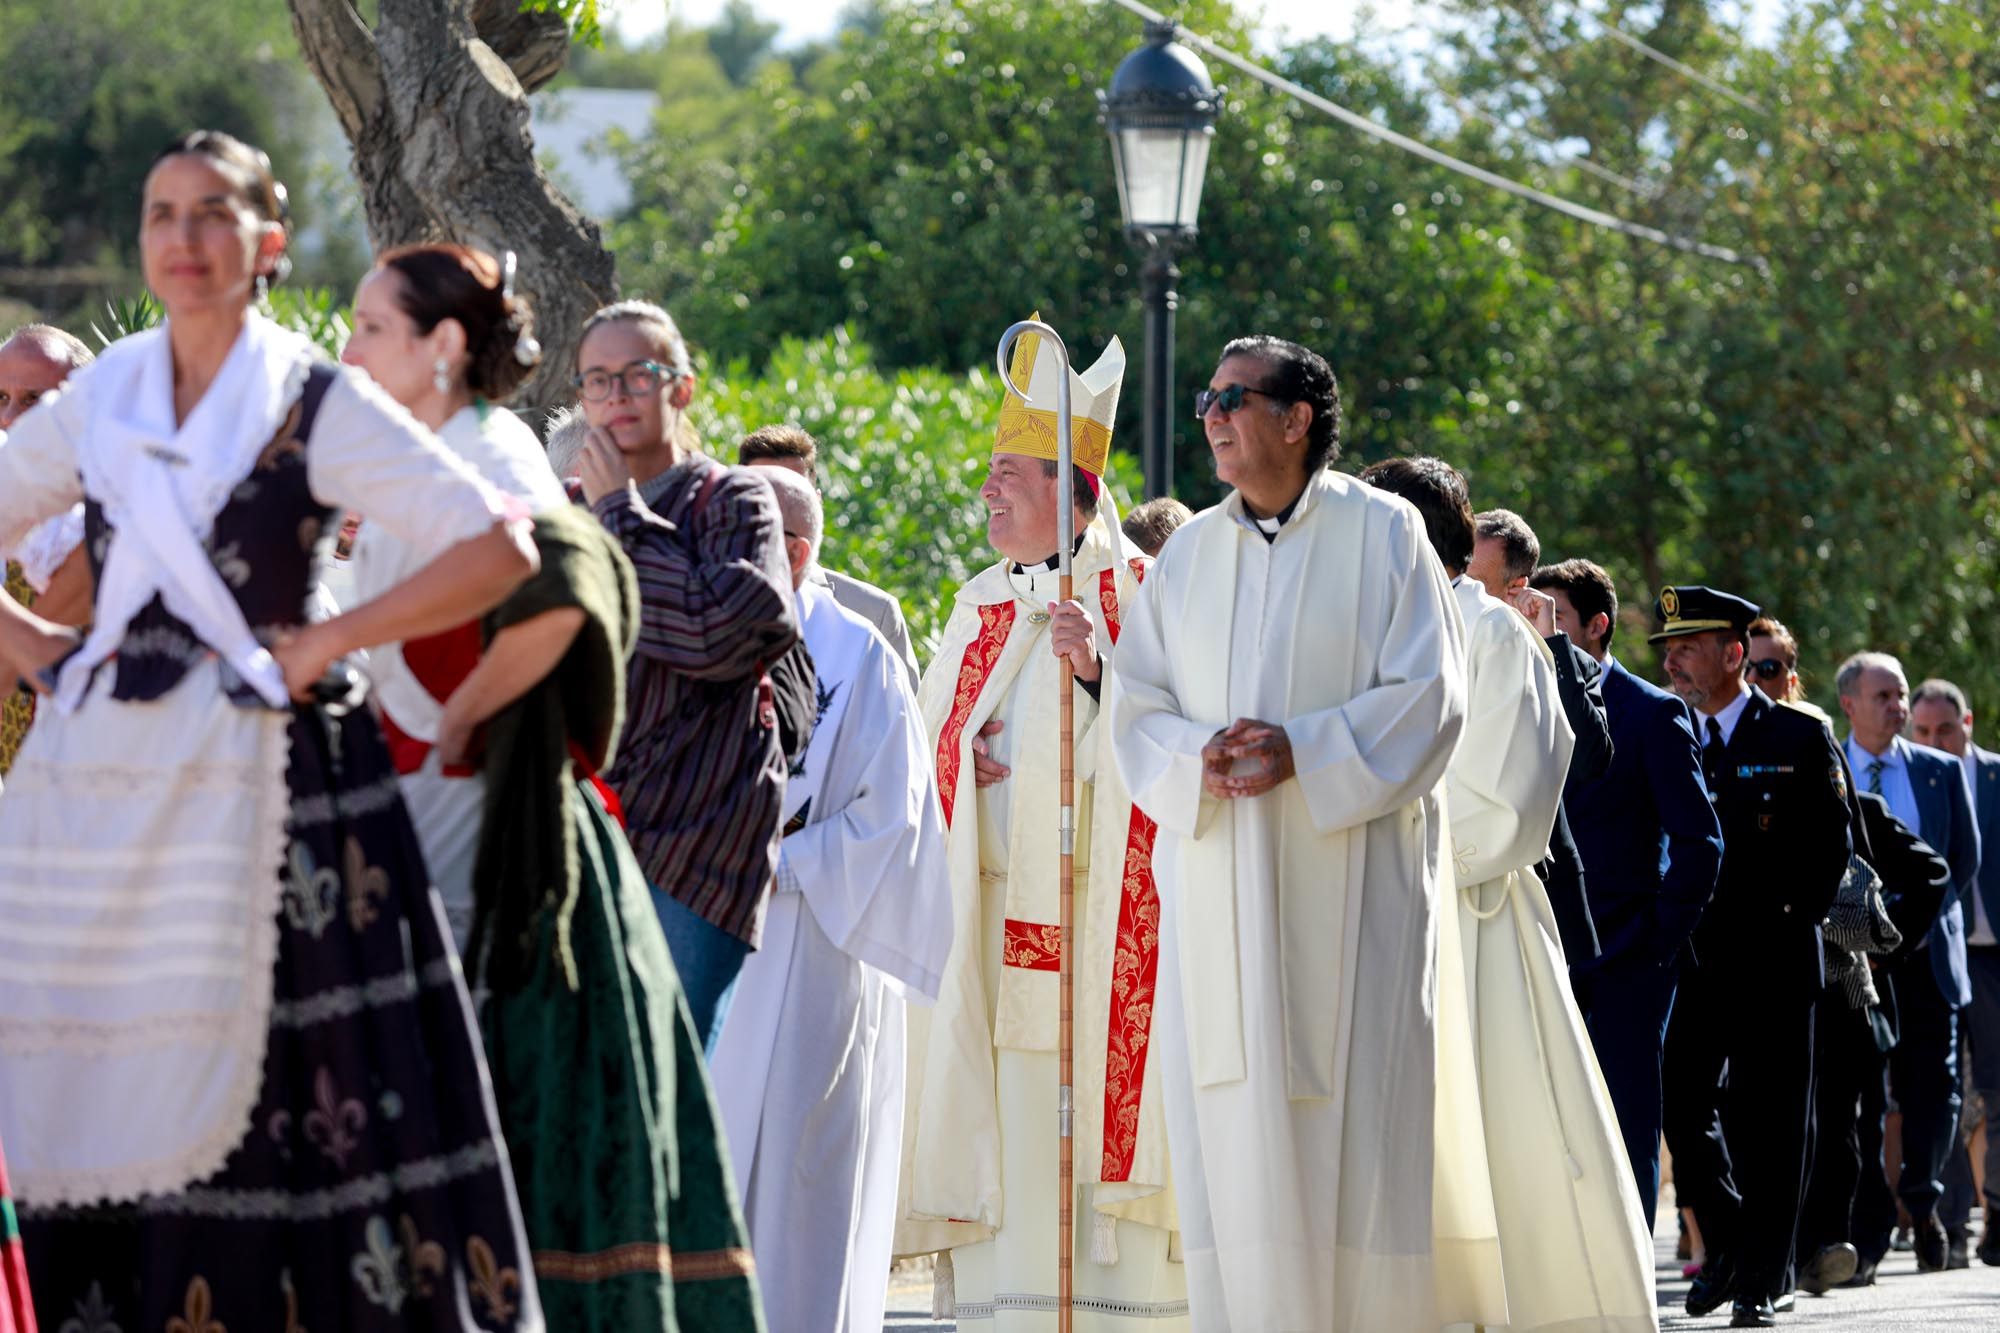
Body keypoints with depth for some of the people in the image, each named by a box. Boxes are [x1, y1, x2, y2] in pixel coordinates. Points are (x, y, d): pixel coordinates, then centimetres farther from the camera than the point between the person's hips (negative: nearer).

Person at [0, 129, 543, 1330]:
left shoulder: (321, 408, 1)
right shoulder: (96, 408, 13)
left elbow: (502, 551, -8)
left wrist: (326, 644, -9)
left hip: (254, 787, -4)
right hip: (101, 800, 4)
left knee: (263, 1098, -8)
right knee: (106, 1115, 0)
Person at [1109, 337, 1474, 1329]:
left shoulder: (1380, 533, 1)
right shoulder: (1189, 552, 13)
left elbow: (1426, 695, -5)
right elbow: (1135, 705, 10)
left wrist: (1302, 753, -17)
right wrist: (1199, 756, -11)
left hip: (1347, 879, -4)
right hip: (1220, 878, 4)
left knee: (1353, 1109, -5)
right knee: (1230, 1125, -1)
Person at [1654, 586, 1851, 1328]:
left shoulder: (1798, 738, 0)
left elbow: (1831, 847, 1)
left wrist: (1789, 920, -6)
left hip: (1771, 962, -3)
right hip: (1691, 958, 3)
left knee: (1768, 1125, 0)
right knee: (1683, 1107, -3)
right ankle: (1728, 1244, 17)